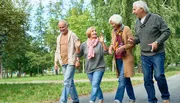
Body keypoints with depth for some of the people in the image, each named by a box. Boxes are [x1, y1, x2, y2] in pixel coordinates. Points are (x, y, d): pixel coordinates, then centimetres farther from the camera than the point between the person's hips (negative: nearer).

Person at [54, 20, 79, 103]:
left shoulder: (73, 35, -3)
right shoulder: (59, 37, 15)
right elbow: (57, 51, 19)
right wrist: (56, 62, 12)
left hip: (71, 62, -6)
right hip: (63, 62, 6)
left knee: (67, 81, -14)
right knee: (70, 82, 11)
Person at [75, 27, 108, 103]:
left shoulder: (100, 43, -6)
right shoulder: (84, 44, 3)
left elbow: (106, 52, -15)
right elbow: (79, 55, 5)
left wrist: (103, 43, -29)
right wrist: (77, 47, -14)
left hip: (99, 68, -4)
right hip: (89, 69, 4)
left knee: (95, 85, -15)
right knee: (96, 86, 15)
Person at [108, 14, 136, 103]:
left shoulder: (126, 29, -7)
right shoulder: (113, 31, 11)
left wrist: (123, 47, -25)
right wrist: (111, 47, -8)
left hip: (126, 57, -6)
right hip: (118, 58, 6)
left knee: (122, 79, -13)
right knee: (126, 79, 12)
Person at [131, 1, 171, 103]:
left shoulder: (156, 18, -9)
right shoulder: (137, 22, 9)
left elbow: (167, 31, -9)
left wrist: (157, 42, -21)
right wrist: (134, 40, -4)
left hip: (157, 54, -5)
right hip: (144, 55, 6)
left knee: (159, 76, -12)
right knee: (147, 79, 4)